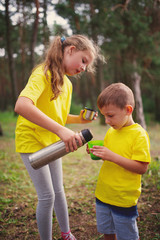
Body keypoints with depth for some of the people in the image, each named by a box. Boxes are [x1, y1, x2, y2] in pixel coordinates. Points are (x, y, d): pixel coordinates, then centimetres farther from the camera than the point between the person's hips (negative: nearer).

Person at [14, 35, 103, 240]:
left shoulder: (67, 84, 7)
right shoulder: (43, 74, -21)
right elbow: (21, 106, -39)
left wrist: (79, 119, -3)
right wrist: (60, 130, -45)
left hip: (52, 142, 8)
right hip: (32, 141, -8)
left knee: (58, 191, 17)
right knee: (47, 196, -3)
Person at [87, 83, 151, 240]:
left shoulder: (139, 134, -17)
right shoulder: (111, 131, 4)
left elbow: (142, 168, -22)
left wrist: (112, 156, -28)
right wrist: (97, 153, -4)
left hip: (124, 199, -6)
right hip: (103, 194, 6)